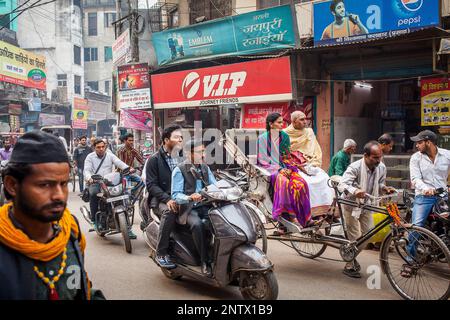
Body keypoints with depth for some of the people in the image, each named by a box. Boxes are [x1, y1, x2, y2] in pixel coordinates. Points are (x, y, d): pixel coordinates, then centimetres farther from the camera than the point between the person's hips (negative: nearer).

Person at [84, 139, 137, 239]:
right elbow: (86, 170, -4)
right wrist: (89, 178, -28)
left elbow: (119, 163, -3)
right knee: (93, 193, -36)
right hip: (95, 183, -1)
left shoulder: (110, 155, 13)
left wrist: (128, 169, -24)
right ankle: (94, 219, -18)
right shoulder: (90, 157, 9)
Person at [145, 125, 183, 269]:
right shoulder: (154, 160, 3)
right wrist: (167, 199, -20)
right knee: (170, 211, -37)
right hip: (161, 198, -4)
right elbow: (151, 184, -5)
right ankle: (161, 253, -25)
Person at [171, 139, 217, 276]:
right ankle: (205, 261, -24)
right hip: (188, 209, -5)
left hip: (205, 206, 5)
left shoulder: (205, 168, 16)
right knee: (197, 224, -36)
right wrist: (190, 197, -30)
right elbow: (175, 195, -10)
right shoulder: (179, 170, -4)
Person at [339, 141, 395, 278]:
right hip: (352, 205, -6)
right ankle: (349, 266, 15)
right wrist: (355, 191, -58)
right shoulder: (355, 167, -28)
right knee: (354, 237, -1)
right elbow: (343, 184, -38)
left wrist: (385, 188, -15)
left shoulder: (381, 167, -9)